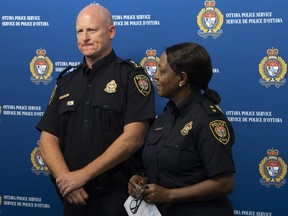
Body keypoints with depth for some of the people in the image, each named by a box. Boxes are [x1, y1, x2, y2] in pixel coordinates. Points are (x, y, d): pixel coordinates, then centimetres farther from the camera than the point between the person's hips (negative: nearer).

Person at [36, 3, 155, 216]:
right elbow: (48, 139, 6)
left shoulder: (131, 75, -4)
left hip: (119, 196, -4)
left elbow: (133, 137, -15)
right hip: (74, 198, 5)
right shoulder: (66, 81, 11)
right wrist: (66, 179, -11)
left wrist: (83, 175, -15)